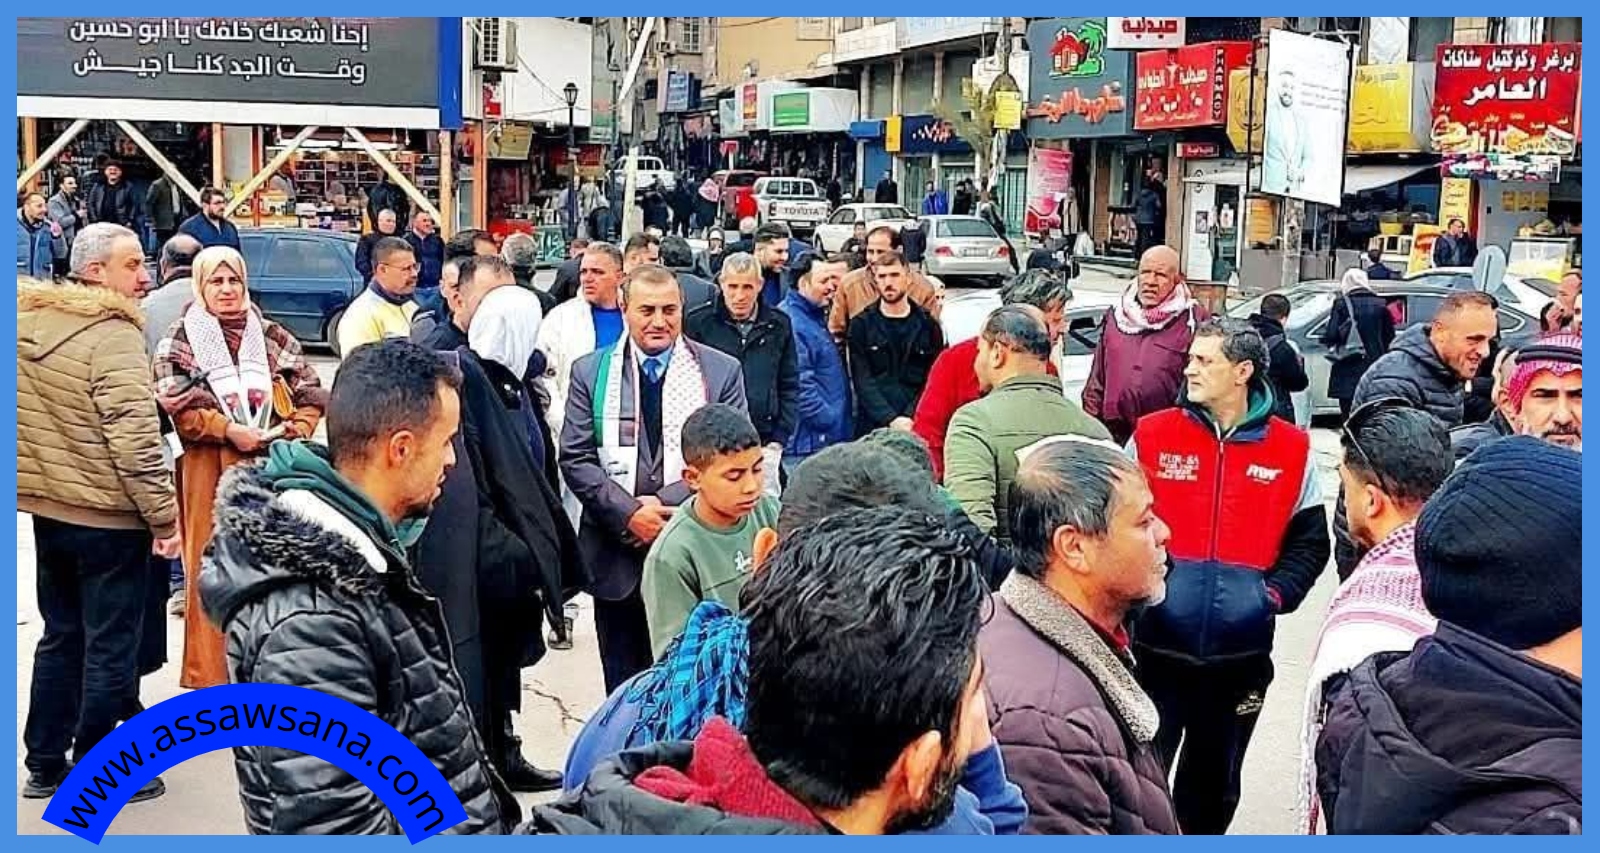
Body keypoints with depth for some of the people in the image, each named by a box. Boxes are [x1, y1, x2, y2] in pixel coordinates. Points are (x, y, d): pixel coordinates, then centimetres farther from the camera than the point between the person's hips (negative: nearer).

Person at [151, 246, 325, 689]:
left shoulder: (272, 336, 12)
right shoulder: (179, 341, 4)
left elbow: (311, 394, 10)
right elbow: (175, 406, -7)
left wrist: (291, 431, -7)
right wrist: (229, 429, -16)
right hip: (208, 469, -3)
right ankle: (210, 674, 8)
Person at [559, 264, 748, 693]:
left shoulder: (722, 371, 2)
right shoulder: (590, 372, 5)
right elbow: (575, 459, 0)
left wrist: (668, 505, -13)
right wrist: (629, 513, -13)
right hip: (617, 554, 1)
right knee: (623, 687, 11)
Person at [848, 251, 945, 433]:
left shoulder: (928, 325, 8)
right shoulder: (861, 325, 6)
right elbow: (863, 382, -2)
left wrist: (910, 417, -13)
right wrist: (890, 419, -14)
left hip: (916, 427, 0)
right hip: (872, 427, 0)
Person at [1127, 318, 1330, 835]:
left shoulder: (1292, 449, 3)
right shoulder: (1152, 435, -1)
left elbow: (1310, 541, 9)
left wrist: (1276, 593, -6)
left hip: (1241, 656, 2)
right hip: (1155, 648, -1)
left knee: (1214, 784, 18)